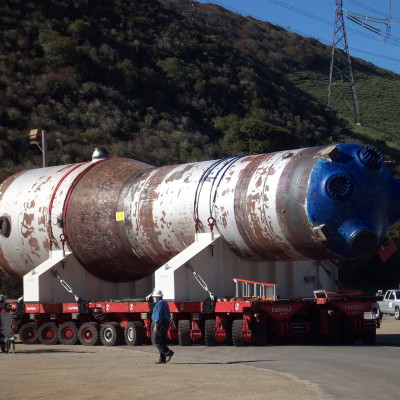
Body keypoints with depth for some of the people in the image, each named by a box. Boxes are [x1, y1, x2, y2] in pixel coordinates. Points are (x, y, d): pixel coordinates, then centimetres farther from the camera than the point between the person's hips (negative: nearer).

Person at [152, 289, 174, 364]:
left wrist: (156, 326, -23)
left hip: (160, 324, -10)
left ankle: (168, 353, -14)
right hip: (166, 323, 10)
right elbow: (168, 315, 22)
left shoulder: (159, 303, -12)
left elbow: (158, 315, -20)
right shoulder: (165, 303, 18)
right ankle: (162, 359, 7)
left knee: (157, 341, -7)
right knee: (162, 341, 9)